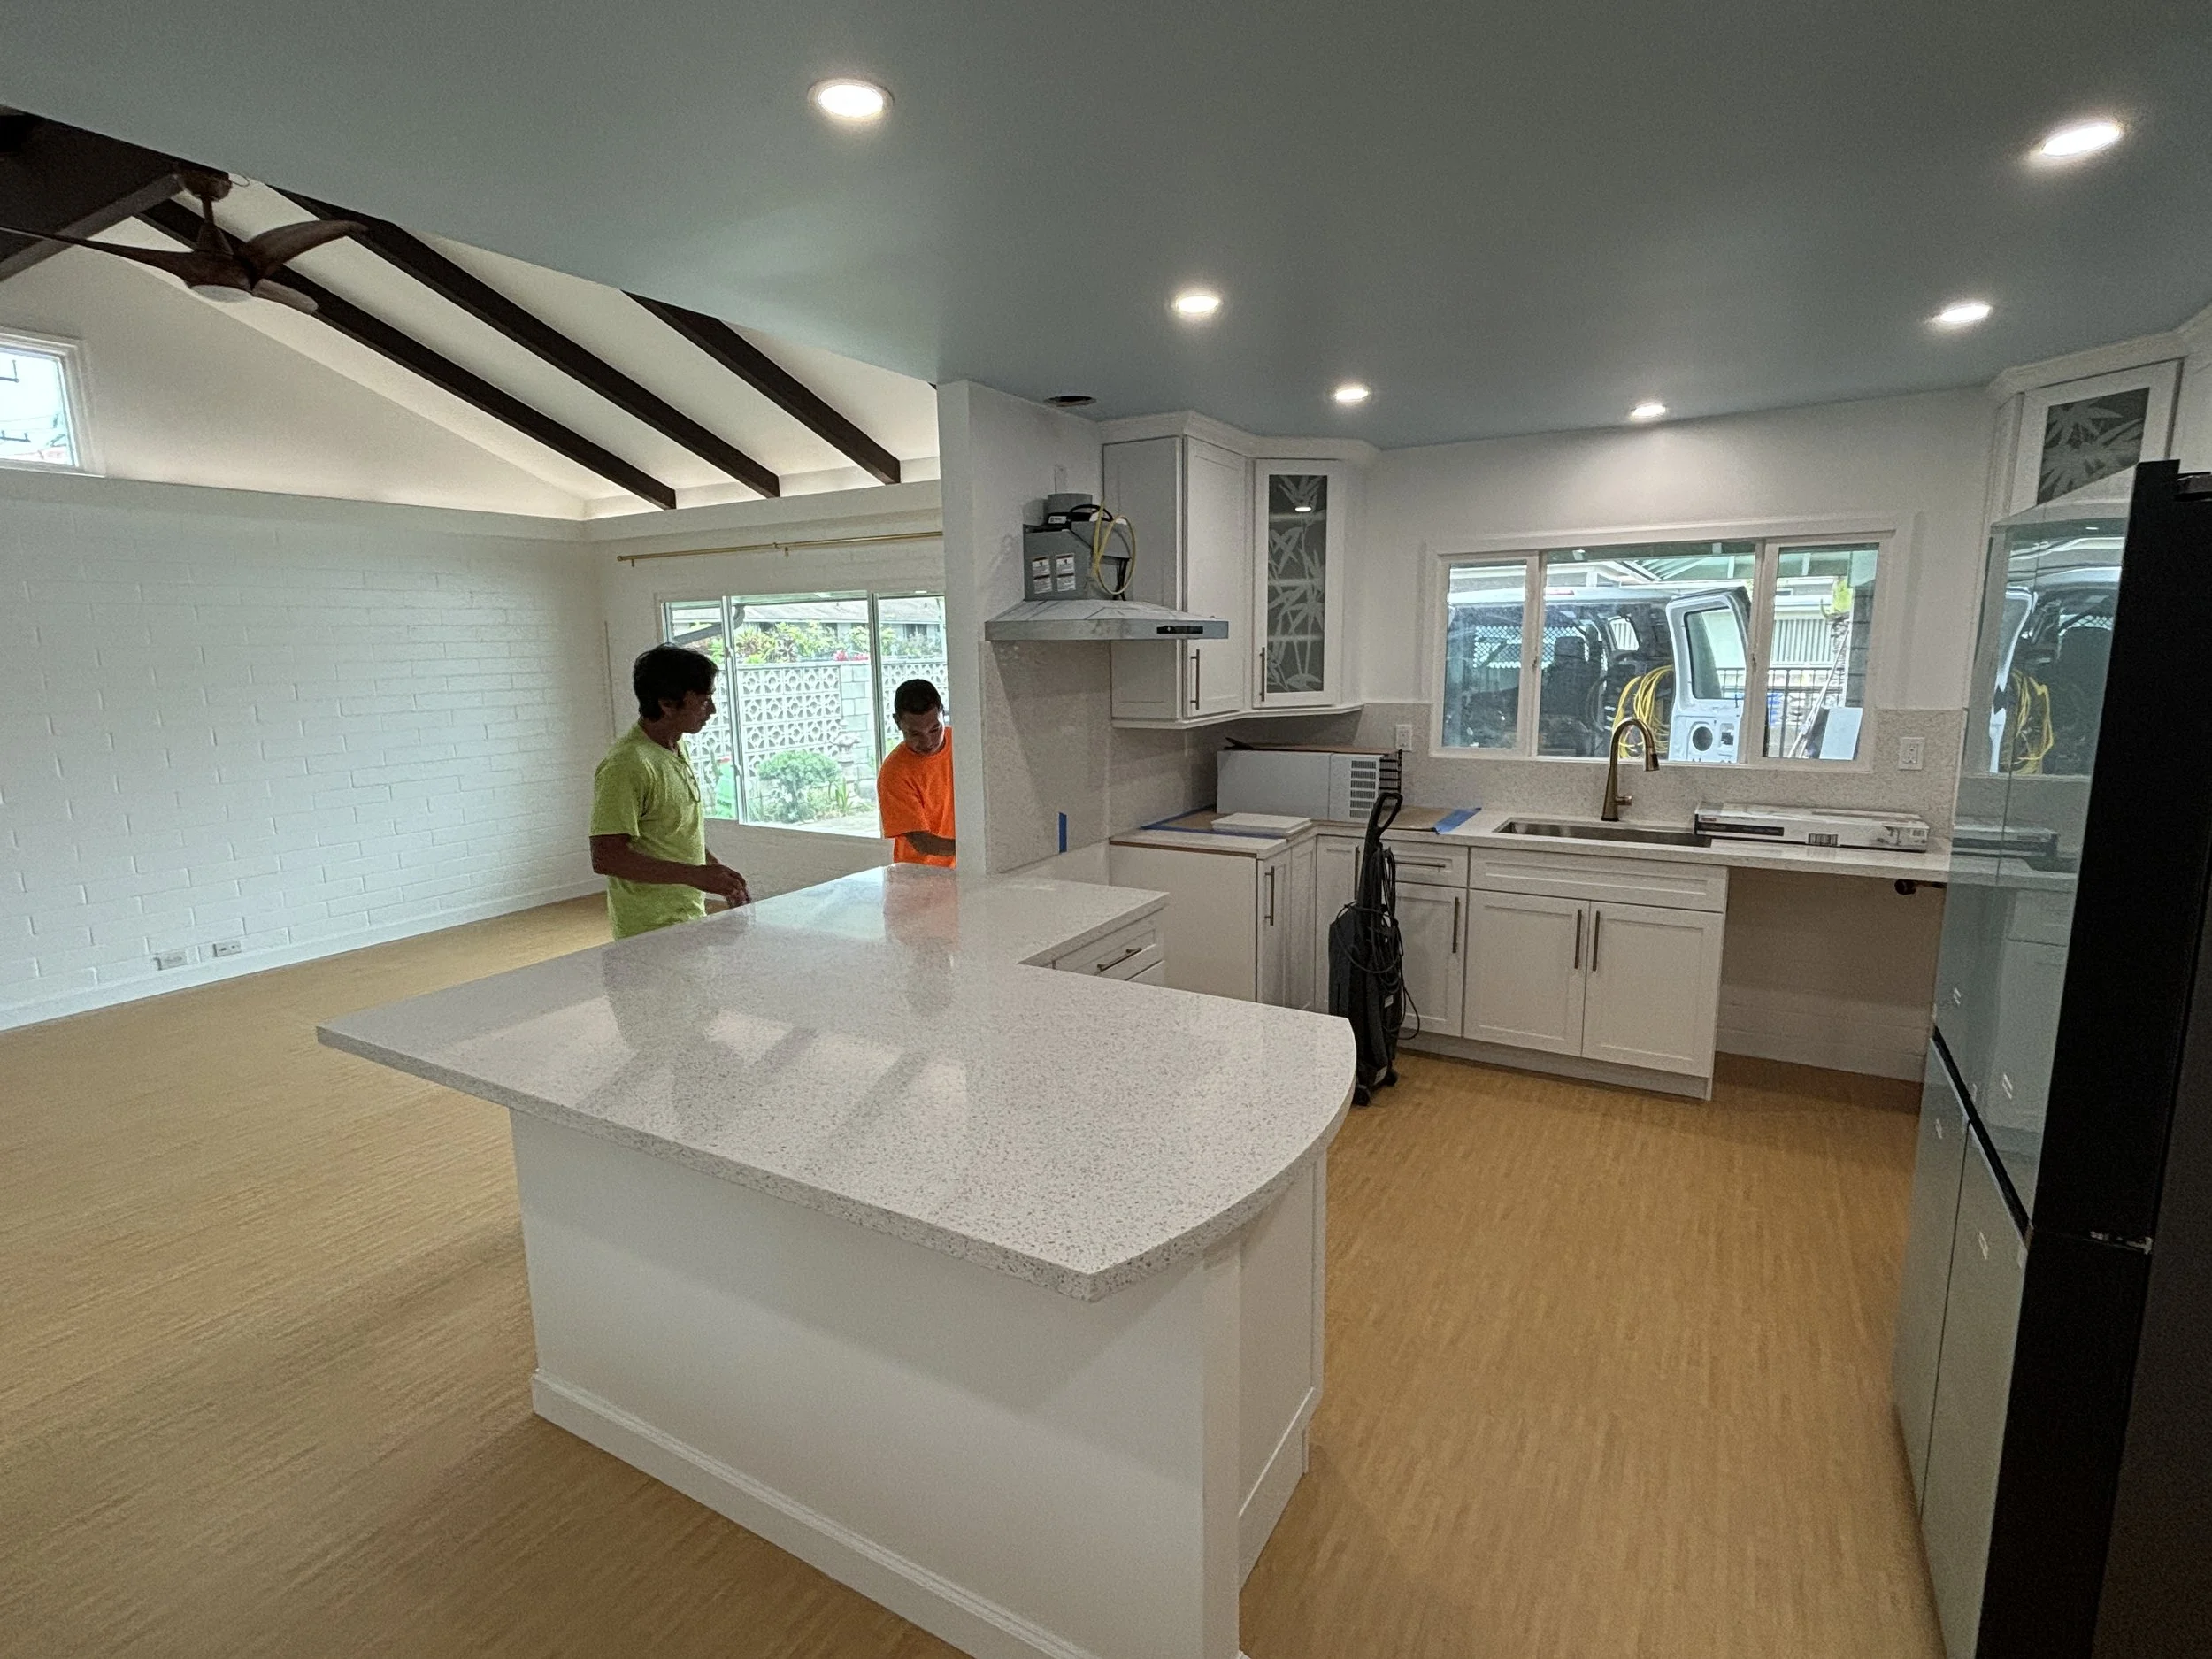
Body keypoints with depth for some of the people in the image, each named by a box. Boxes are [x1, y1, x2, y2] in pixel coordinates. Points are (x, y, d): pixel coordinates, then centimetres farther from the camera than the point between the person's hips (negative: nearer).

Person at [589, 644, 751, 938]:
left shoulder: (677, 747, 8)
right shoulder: (626, 767, -21)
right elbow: (605, 857, -23)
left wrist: (716, 869, 12)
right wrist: (695, 875, -24)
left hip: (688, 918, 9)